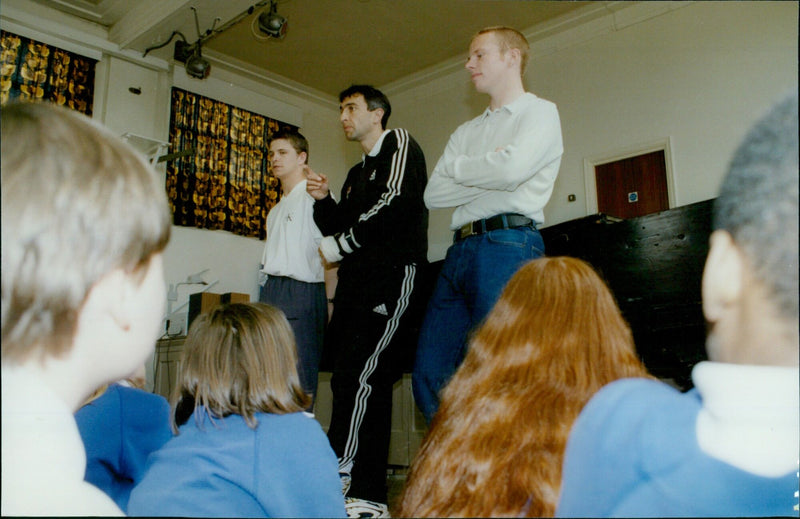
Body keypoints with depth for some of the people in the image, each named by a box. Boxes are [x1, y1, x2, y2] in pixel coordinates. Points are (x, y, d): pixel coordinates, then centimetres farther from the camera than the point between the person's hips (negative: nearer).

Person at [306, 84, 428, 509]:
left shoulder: (399, 143, 4)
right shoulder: (356, 174, 28)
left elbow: (395, 204, -12)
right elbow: (340, 229, 25)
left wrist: (338, 246, -4)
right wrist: (323, 201, 5)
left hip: (392, 275, -8)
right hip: (356, 283, 8)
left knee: (355, 376, -19)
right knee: (371, 384, 6)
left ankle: (337, 478, -17)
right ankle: (368, 496, 10)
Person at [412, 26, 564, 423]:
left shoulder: (540, 112, 7)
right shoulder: (466, 132, 27)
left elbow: (512, 168, -14)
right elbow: (433, 194, 14)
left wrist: (458, 168, 3)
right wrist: (490, 174, 0)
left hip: (508, 244, -7)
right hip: (460, 250, 7)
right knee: (429, 373, 4)